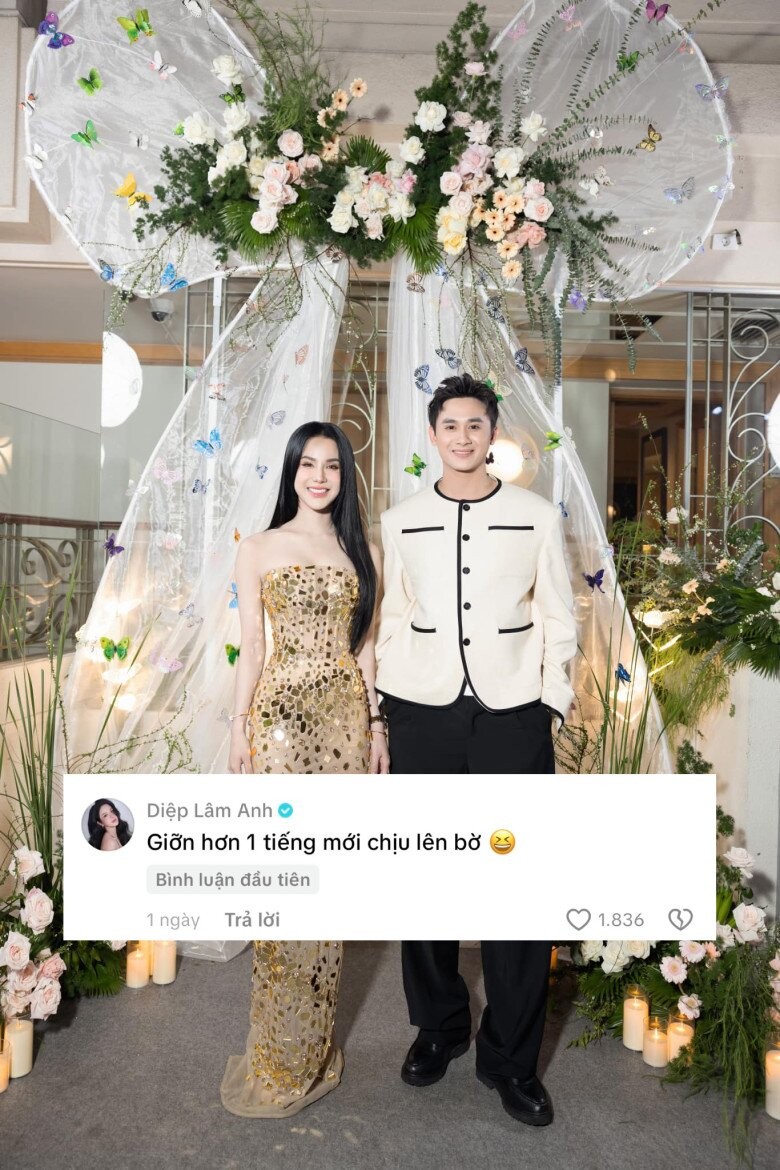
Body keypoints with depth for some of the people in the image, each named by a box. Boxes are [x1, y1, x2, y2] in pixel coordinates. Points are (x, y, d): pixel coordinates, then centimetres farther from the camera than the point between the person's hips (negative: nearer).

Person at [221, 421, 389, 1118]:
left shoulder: (363, 552, 10)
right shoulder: (259, 551, 4)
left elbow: (365, 649, 10)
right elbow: (251, 649, 3)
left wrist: (378, 727, 6)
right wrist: (238, 731, -2)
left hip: (346, 717, 2)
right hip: (281, 715, -2)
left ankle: (311, 1045, 26)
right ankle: (283, 1052, 17)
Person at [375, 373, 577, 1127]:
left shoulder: (537, 517, 4)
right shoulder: (401, 522, 7)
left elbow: (556, 620, 6)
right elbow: (392, 621, 9)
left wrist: (552, 706, -1)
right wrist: (379, 717, 8)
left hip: (511, 718, -1)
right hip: (421, 716, 1)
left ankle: (510, 1057, 19)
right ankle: (438, 1026, 30)